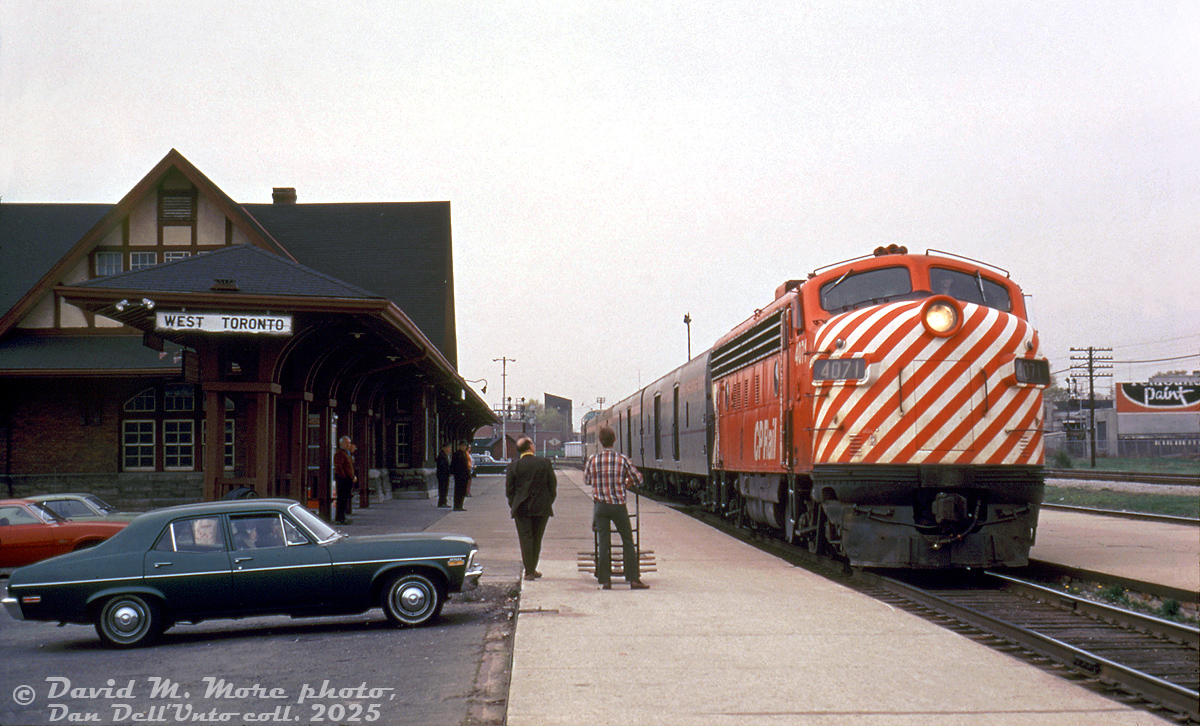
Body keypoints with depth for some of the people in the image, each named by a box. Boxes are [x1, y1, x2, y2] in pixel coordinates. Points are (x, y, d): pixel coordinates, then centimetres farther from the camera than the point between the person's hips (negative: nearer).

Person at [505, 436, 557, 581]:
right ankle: (532, 570, 20)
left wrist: (514, 505, 9)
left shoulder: (513, 466, -6)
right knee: (537, 539, 13)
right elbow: (553, 485, 0)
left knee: (525, 538, 2)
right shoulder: (545, 463, -4)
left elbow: (509, 489, -3)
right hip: (542, 509, 1)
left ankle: (529, 571, -3)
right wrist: (548, 502, 11)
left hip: (522, 509, -1)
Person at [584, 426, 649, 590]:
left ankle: (605, 580, 4)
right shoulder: (622, 459, -6)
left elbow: (586, 481, 12)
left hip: (600, 506, 2)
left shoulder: (593, 460, -2)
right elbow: (638, 479, 0)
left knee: (604, 543, 5)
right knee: (628, 542, 7)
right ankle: (633, 579, 5)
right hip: (618, 505, -1)